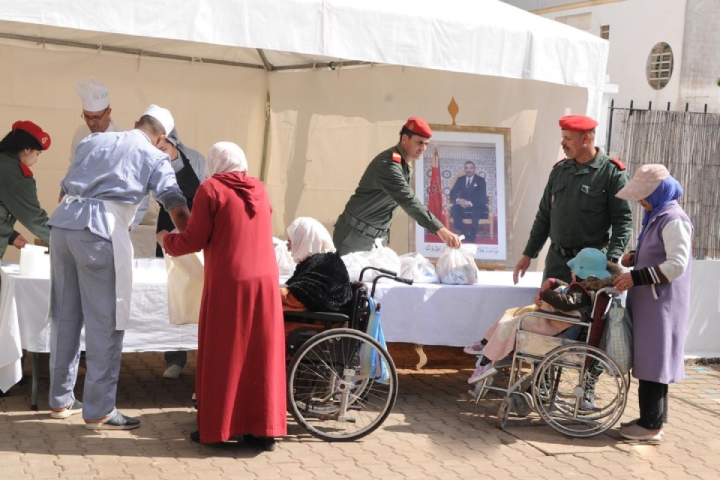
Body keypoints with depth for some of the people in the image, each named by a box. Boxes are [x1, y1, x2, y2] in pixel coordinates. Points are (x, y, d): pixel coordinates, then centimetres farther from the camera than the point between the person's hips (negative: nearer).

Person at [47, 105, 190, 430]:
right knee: (105, 321, -1)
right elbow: (176, 208, 1)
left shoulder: (93, 140, 25)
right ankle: (99, 411, 2)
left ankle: (61, 400, 24)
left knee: (64, 315, 14)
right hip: (100, 229, -6)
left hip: (62, 222, 6)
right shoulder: (154, 157, 10)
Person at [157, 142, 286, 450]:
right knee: (262, 355, 8)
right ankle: (263, 430, 11)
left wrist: (167, 241, 16)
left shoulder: (211, 188, -1)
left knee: (222, 355, 5)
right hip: (265, 281, 5)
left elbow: (195, 239, -3)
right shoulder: (260, 190, 15)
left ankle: (215, 429, 12)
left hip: (229, 283, -4)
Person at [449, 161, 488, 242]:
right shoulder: (460, 180, 10)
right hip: (463, 204, 3)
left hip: (477, 206, -3)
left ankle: (472, 235, -31)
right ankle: (464, 234, -28)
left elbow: (482, 196, -12)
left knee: (476, 210, -38)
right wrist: (458, 200, -25)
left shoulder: (480, 180, 1)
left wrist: (471, 203, -30)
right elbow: (452, 193, 0)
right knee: (454, 209, -29)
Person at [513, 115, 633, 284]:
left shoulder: (612, 173, -8)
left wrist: (611, 260, -23)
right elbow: (544, 216, 16)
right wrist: (528, 254, 13)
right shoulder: (559, 170, 10)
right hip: (556, 260, 6)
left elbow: (623, 221, -11)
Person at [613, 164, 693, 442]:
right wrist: (634, 258, 6)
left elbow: (677, 265, -23)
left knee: (653, 363, -5)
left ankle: (652, 426, 1)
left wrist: (636, 278, -24)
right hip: (649, 303, 9)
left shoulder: (673, 220, -16)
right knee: (649, 362, 14)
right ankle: (651, 418, 22)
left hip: (662, 305, -9)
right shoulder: (656, 216, 14)